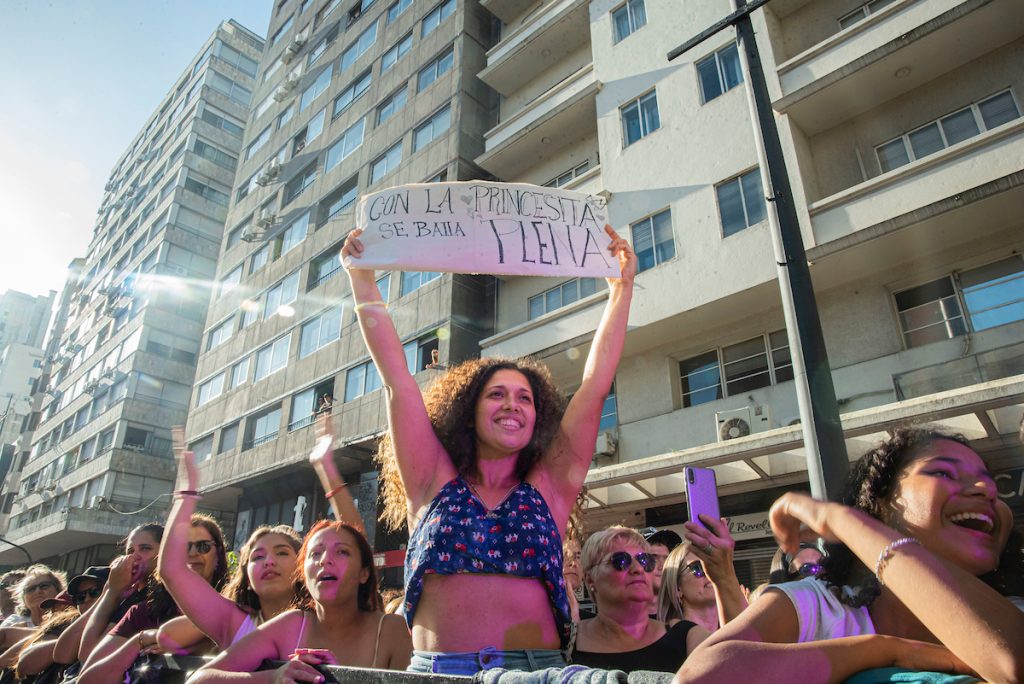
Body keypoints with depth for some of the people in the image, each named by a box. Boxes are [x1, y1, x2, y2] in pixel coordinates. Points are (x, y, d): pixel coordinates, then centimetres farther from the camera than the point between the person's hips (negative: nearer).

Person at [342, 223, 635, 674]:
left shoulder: (549, 487, 7)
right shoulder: (434, 483, 6)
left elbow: (595, 385, 5)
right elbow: (398, 380, 3)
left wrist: (621, 289, 6)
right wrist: (363, 280, 2)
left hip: (534, 669, 1)